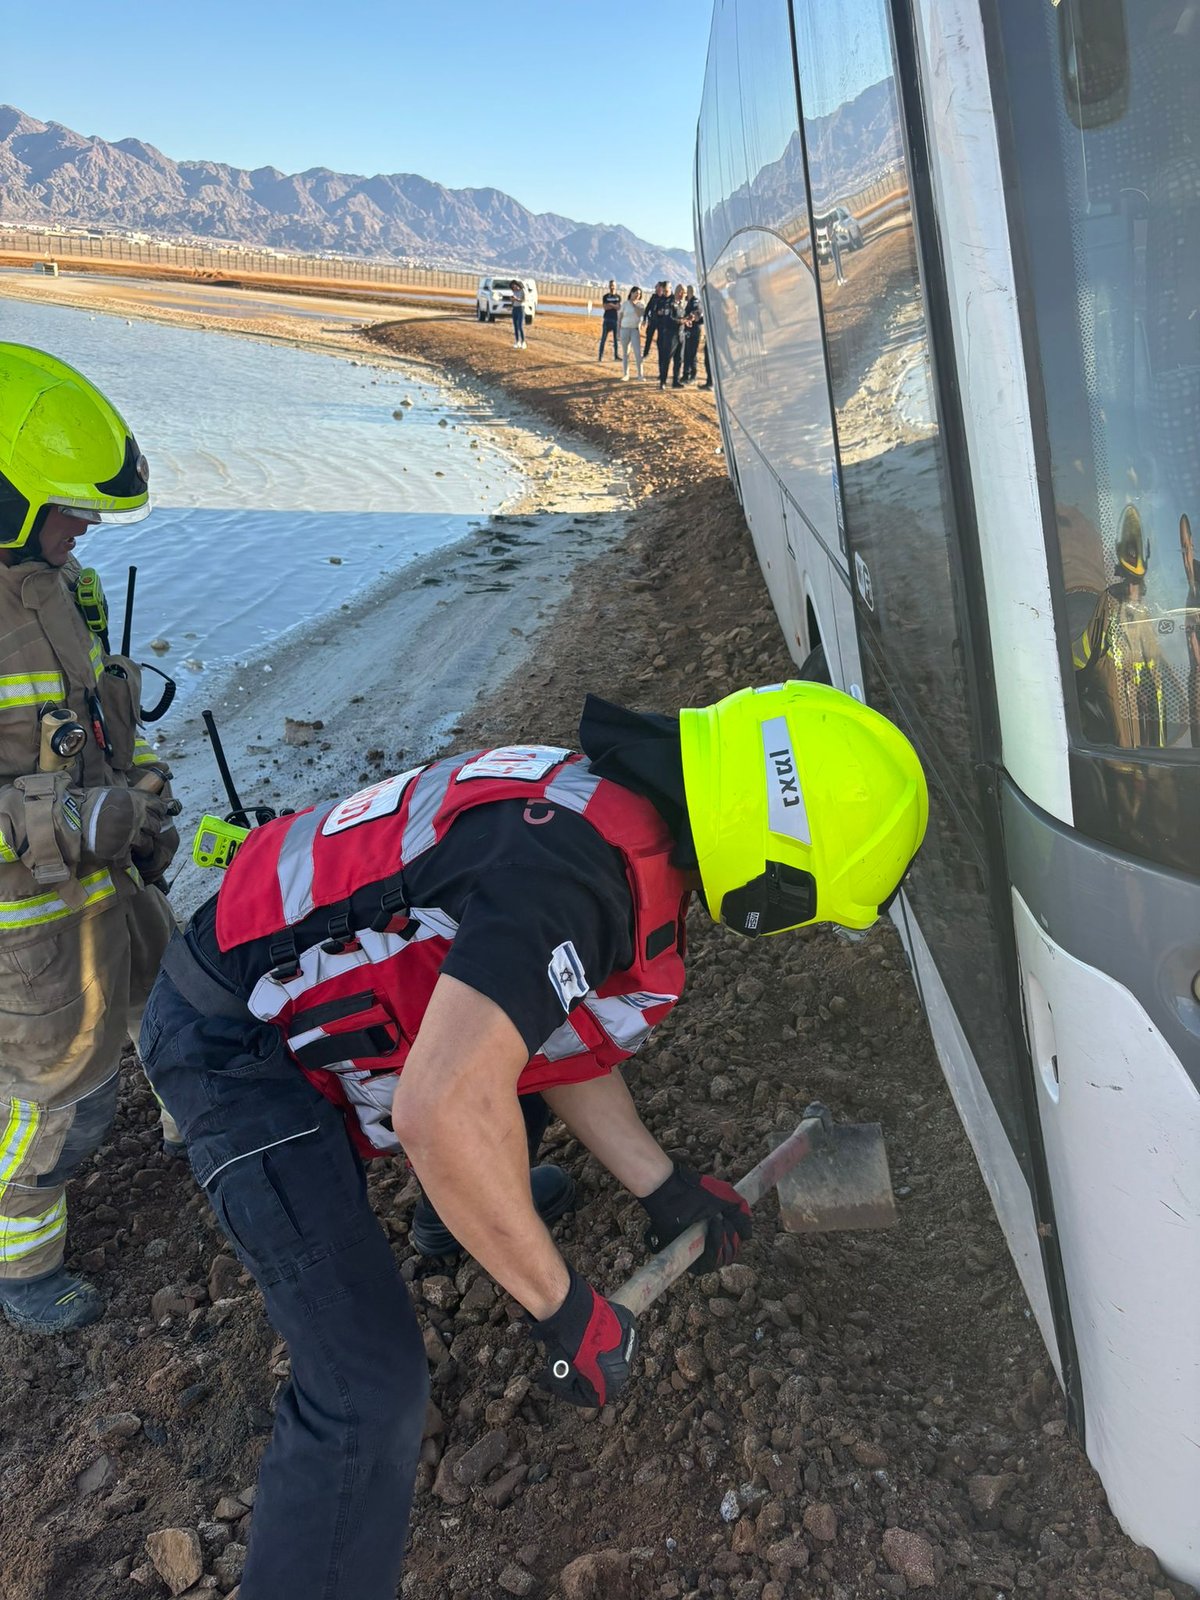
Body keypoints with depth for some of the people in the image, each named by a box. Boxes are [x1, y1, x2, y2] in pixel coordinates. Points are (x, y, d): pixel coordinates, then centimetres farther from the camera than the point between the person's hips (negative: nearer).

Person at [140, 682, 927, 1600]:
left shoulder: (621, 808, 0)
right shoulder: (578, 864, -31)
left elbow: (554, 1032, 11)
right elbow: (442, 1111, -38)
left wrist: (665, 1188, 13)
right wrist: (565, 1311, -24)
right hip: (240, 1045, -9)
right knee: (370, 1390, -12)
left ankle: (464, 1209, 52)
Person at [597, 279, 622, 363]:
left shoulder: (618, 296, 9)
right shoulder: (606, 296, 5)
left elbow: (619, 308, -3)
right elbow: (605, 307, -7)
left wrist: (610, 305, -11)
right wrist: (615, 306, -9)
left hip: (616, 320, 2)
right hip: (607, 320, -2)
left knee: (616, 339, 4)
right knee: (603, 338, -5)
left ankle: (616, 356, 10)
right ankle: (600, 356, -4)